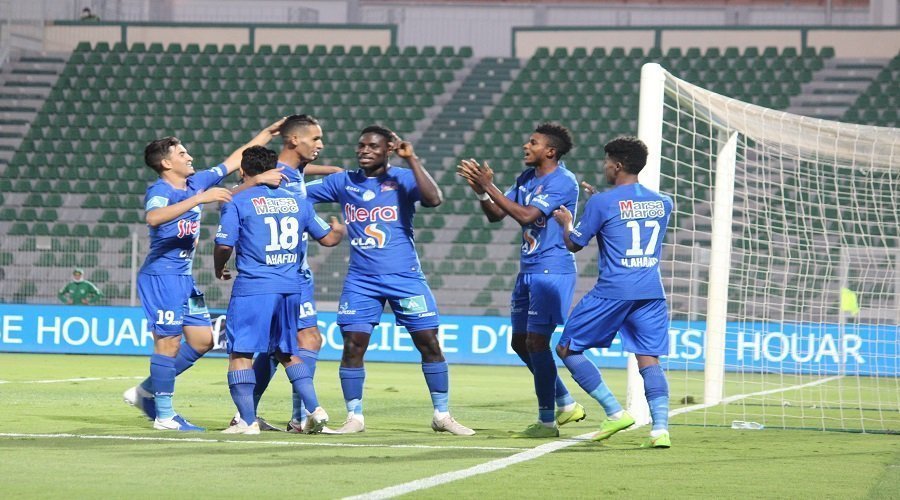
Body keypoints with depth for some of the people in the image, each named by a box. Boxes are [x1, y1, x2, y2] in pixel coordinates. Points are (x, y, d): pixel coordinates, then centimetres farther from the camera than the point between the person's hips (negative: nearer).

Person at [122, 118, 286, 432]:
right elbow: (154, 218, -38)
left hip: (183, 277, 9)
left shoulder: (196, 184, 10)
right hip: (161, 276, -9)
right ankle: (164, 416, 1)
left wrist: (268, 133, 18)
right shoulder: (160, 191, -15)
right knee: (169, 343, -7)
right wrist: (200, 199, -40)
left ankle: (146, 392, 18)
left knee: (202, 340, 9)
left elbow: (234, 160, 19)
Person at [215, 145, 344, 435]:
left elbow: (224, 245, -8)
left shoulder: (237, 202, -3)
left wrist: (219, 270, 13)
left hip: (253, 288, -5)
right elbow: (327, 238, 14)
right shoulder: (297, 201, 11)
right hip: (292, 288, 5)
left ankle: (248, 421, -6)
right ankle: (314, 410, 7)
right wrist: (339, 230, 38)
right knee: (286, 352, 19)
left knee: (240, 353, 2)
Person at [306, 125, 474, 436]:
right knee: (353, 346, -6)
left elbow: (434, 199, -21)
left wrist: (411, 159, -21)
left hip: (405, 278, -2)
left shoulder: (403, 179, -3)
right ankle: (354, 417, 6)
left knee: (429, 343, -1)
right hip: (361, 280, 2)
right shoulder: (343, 183, 6)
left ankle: (442, 415, 10)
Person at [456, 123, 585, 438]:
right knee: (520, 342, 13)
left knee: (536, 341, -11)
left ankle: (547, 421, -5)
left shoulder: (563, 182, -15)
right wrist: (480, 191, -7)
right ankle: (565, 404, 24)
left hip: (551, 271, -9)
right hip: (528, 270, 9)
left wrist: (489, 187, -23)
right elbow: (496, 215, 12)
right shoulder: (526, 178, 11)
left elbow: (526, 215, -25)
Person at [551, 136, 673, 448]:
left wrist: (566, 221, 23)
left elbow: (574, 244, 2)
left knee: (567, 349, 8)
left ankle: (615, 412, 1)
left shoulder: (602, 203, -6)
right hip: (651, 292, 5)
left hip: (612, 291, -5)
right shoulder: (663, 203, 11)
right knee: (649, 359, 1)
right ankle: (661, 428, -18)